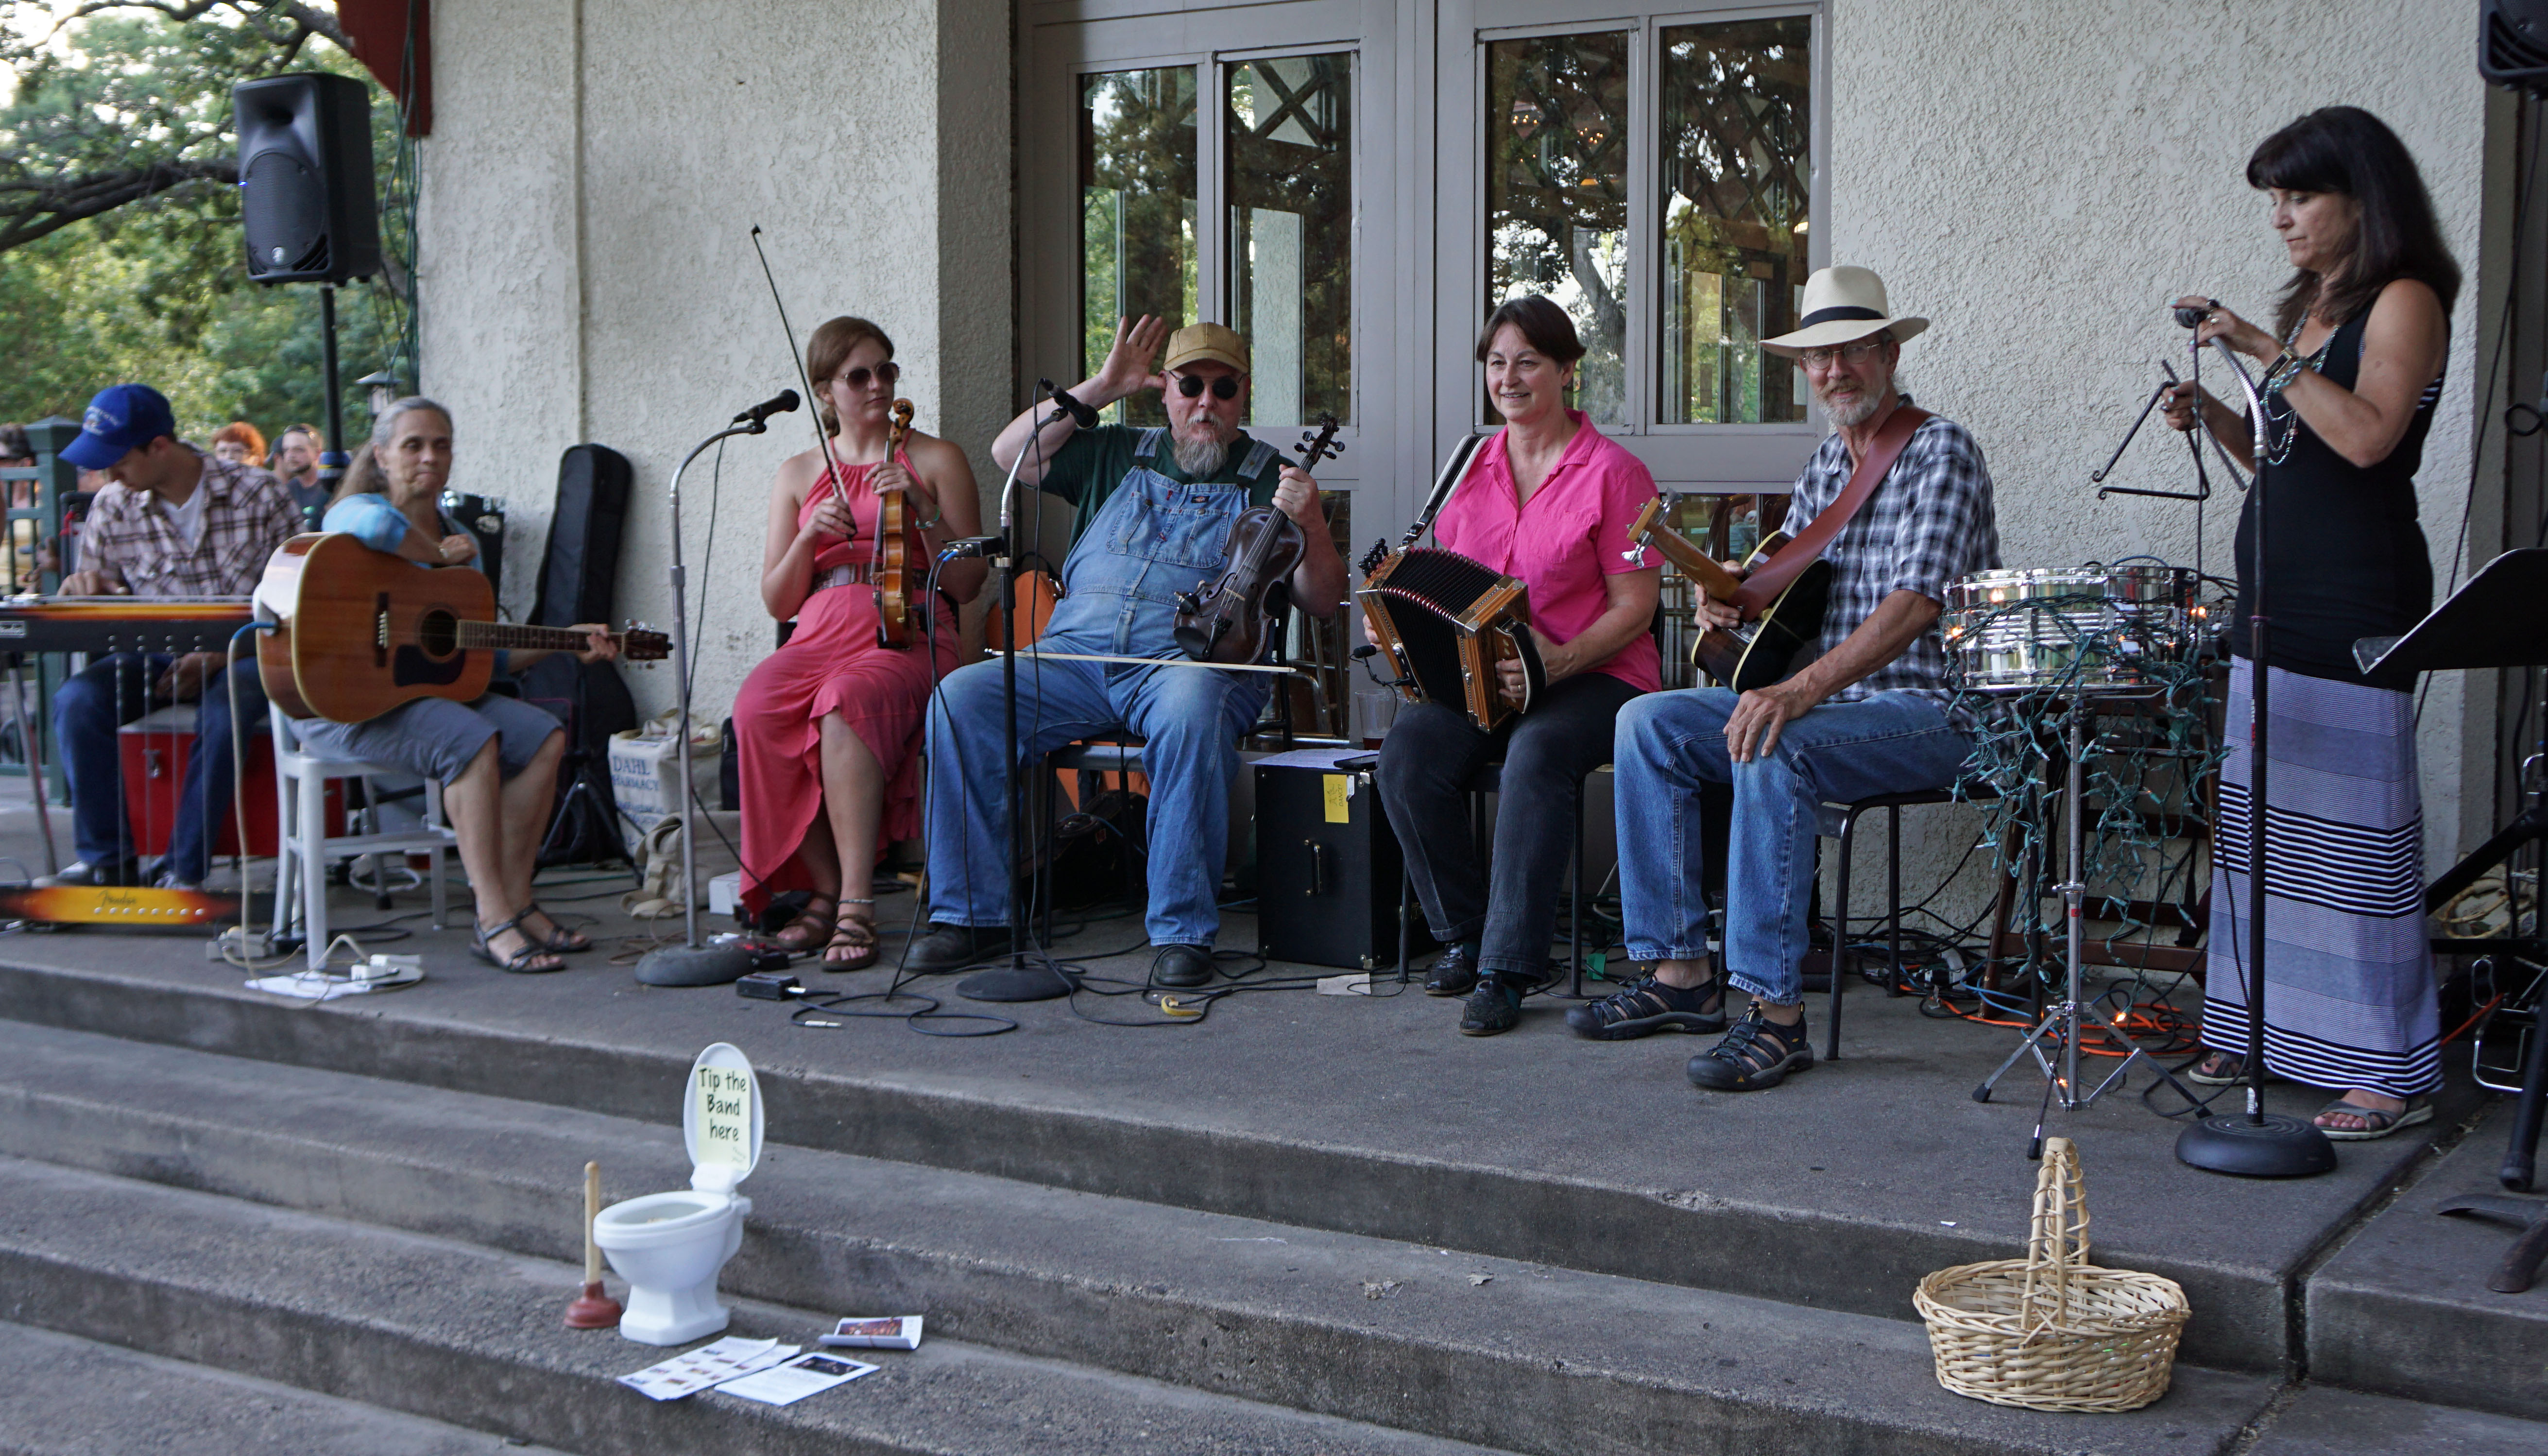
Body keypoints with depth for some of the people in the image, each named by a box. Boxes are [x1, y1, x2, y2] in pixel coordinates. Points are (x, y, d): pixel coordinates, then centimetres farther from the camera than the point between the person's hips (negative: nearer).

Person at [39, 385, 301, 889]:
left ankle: (185, 870, -27)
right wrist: (83, 587, -14)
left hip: (241, 655, -4)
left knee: (225, 712, -36)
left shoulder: (258, 495, -7)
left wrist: (217, 657, -18)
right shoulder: (112, 508, 3)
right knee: (77, 700, -24)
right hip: (154, 654, 4)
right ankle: (106, 860, -17)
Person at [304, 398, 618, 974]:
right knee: (472, 741, -31)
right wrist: (440, 556, -18)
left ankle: (517, 902, -11)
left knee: (545, 738, -10)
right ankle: (494, 921, -31)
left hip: (429, 688, 8)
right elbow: (378, 526, -37)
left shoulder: (459, 538, 16)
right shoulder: (356, 511, -6)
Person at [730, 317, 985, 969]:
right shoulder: (799, 474, 21)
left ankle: (855, 905, -34)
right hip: (822, 634, 3)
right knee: (757, 708, -32)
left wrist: (923, 511, -7)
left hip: (907, 633, -3)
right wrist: (810, 535, -3)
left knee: (847, 702, -38)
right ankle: (827, 890, -19)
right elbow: (777, 601, 14)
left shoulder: (935, 460, 14)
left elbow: (965, 584, 6)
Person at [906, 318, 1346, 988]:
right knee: (960, 698, -21)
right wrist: (1099, 388, 8)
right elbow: (1010, 454, 13)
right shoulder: (1117, 455, 23)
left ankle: (1181, 931, -31)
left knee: (1190, 713, -40)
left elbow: (1323, 601, 5)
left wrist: (1310, 526, -15)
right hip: (1076, 654, 4)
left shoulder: (1268, 477, 13)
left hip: (1192, 661, -3)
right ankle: (972, 912, -13)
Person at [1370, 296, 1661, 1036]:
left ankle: (1507, 969, -27)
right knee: (1407, 749, -25)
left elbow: (1635, 607, -7)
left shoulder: (1613, 473, -2)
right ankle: (1463, 939, -7)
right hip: (1473, 676, 5)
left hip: (1595, 674, -5)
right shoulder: (1472, 468, 15)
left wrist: (1560, 661, -23)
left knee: (1537, 753, -37)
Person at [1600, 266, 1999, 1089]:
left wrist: (1802, 690, -34)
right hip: (1832, 700, 9)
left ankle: (1774, 1013, -31)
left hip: (1929, 710, -8)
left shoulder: (1941, 453, -11)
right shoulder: (1824, 466, 16)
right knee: (1649, 724, -5)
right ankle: (1682, 973, -7)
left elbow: (1913, 608, -23)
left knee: (1774, 753, -35)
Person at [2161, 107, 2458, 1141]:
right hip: (2275, 594, 9)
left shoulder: (2404, 300, -6)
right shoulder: (2307, 307, 19)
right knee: (2263, 818, 9)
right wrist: (2217, 418, 5)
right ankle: (2266, 1032, 18)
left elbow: (2367, 437, -22)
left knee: (2357, 825, -8)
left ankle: (2393, 1072, -2)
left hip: (2356, 602, -9)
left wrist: (2267, 353, -21)